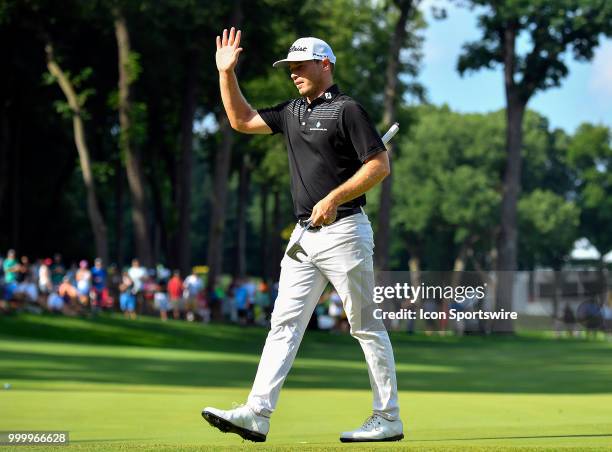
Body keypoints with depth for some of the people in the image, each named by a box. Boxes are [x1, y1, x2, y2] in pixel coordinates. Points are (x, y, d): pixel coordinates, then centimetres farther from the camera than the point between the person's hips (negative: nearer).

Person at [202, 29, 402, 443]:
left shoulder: (347, 109, -8)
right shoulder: (293, 112, 16)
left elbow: (380, 165, -13)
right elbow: (242, 120, 23)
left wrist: (333, 199, -20)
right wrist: (226, 73, 13)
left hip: (344, 232, -8)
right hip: (304, 235, 8)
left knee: (366, 327, -2)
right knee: (285, 323, 0)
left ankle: (389, 419, 4)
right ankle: (257, 415, -4)